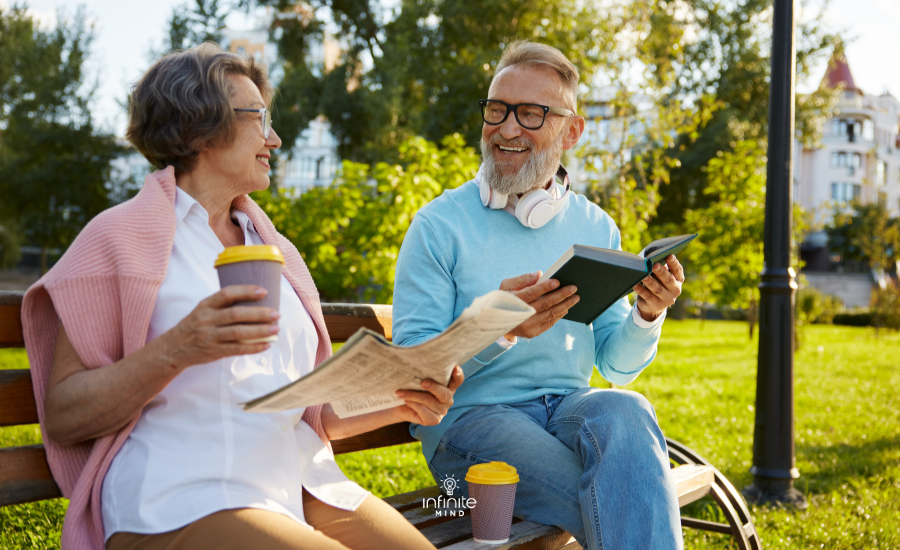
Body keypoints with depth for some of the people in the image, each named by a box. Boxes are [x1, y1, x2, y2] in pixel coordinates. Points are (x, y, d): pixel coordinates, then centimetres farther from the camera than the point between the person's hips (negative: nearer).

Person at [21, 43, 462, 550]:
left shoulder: (276, 249, 20)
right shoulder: (121, 235, 2)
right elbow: (63, 417, -3)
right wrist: (174, 352, -19)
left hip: (299, 484, 6)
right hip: (178, 500, -5)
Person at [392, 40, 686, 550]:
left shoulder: (595, 227, 11)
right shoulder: (441, 225, -3)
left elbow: (616, 365, 13)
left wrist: (647, 315, -8)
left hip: (571, 408, 4)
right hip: (470, 416, -4)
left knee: (623, 410, -32)